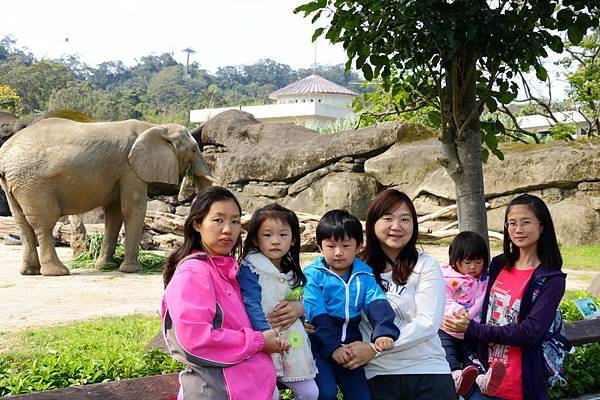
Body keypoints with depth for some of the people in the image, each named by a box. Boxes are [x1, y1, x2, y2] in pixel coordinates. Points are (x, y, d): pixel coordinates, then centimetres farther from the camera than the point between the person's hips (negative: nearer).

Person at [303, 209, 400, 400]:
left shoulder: (364, 275, 5)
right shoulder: (313, 275, -7)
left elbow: (378, 305, -8)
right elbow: (316, 315, -14)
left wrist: (384, 332, -28)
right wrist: (332, 347, -23)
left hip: (351, 343, 4)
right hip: (320, 343, -4)